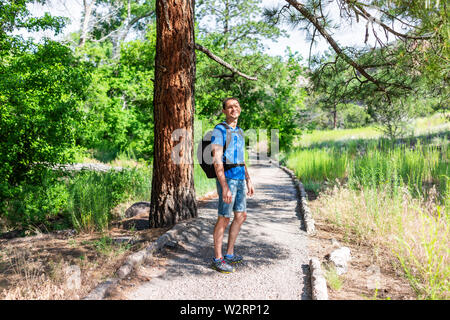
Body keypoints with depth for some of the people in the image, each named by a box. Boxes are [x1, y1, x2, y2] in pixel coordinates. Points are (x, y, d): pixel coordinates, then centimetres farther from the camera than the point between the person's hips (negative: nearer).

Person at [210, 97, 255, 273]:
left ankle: (229, 254, 24)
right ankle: (218, 259, 10)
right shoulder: (219, 130, -11)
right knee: (224, 219, -2)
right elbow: (217, 160, -19)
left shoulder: (239, 131, 15)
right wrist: (225, 187, -25)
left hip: (240, 179, 9)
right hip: (227, 179, -9)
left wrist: (248, 181, 18)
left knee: (241, 216, 13)